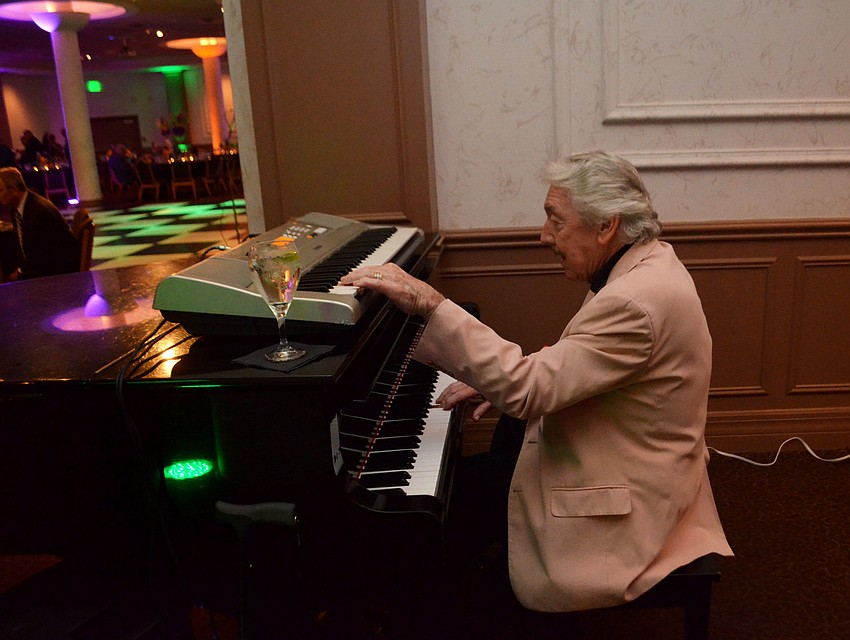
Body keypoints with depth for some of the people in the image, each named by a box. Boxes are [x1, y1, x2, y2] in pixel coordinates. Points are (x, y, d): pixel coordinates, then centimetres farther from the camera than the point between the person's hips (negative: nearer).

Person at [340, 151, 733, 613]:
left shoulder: (635, 302, -31)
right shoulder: (647, 263, 1)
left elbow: (527, 390, -35)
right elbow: (581, 364, 12)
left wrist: (430, 304, -34)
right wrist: (502, 381, 1)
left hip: (624, 511, -9)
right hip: (634, 473, 9)